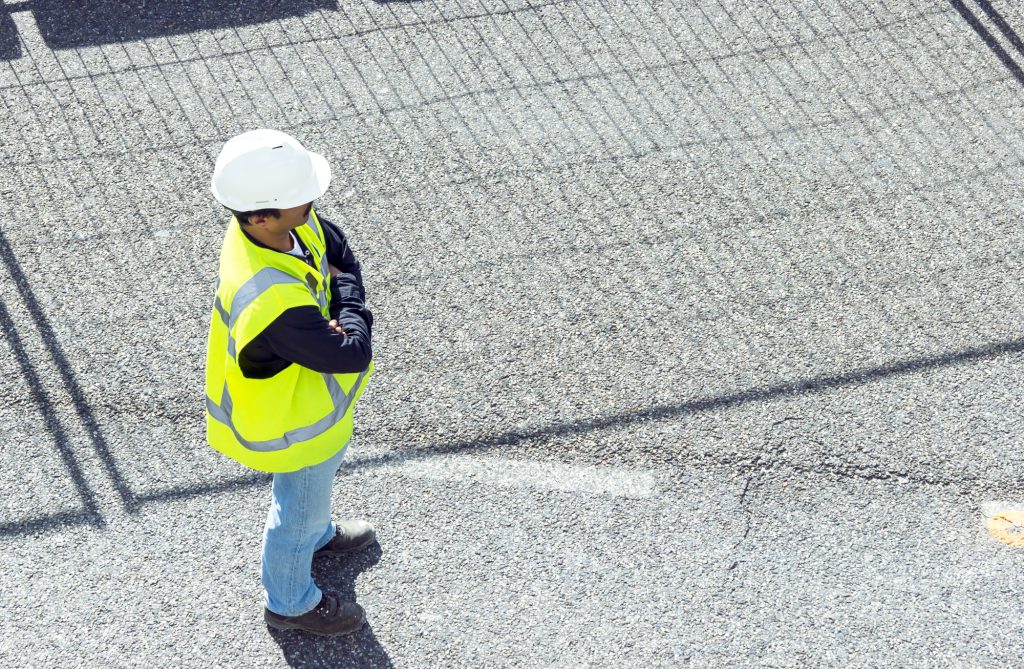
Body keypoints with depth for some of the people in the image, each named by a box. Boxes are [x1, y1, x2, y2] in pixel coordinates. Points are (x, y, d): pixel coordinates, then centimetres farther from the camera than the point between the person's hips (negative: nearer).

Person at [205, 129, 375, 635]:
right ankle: (291, 602, 50)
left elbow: (343, 257, -3)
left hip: (306, 388, 8)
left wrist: (343, 299, -20)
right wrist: (352, 318, -19)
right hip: (295, 423, -7)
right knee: (299, 507, 21)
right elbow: (352, 354, -37)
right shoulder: (273, 303, -47)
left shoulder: (295, 224, -23)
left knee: (314, 481, 36)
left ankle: (316, 534, 68)